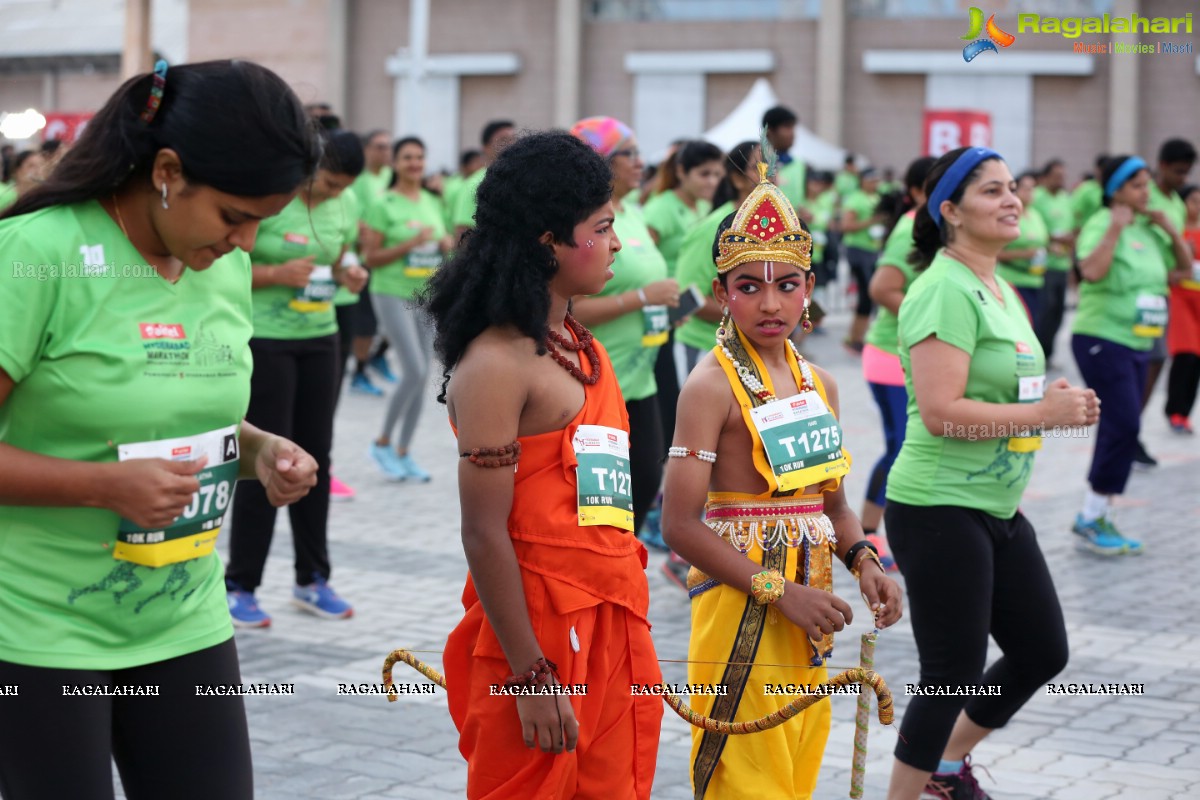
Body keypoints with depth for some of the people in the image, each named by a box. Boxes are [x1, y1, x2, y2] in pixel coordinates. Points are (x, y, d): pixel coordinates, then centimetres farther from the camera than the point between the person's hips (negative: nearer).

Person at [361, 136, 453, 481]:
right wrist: (410, 244, -19)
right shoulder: (385, 205, -7)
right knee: (414, 371, -14)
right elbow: (370, 258, -10)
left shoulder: (433, 202, 11)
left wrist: (447, 244, 0)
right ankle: (382, 443, 4)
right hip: (394, 294, -6)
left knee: (422, 376, 6)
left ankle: (404, 452, 17)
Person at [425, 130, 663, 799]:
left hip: (611, 627, 8)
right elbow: (484, 534, -17)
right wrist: (532, 675, -17)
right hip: (541, 635, -8)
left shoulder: (584, 346, 12)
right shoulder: (497, 361, -15)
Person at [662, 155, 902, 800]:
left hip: (807, 610, 7)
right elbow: (679, 524, -18)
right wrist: (778, 590, -20)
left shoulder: (818, 383, 9)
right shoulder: (713, 385, -12)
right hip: (740, 608, -7)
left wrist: (863, 561, -2)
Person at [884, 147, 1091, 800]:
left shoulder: (999, 289, 13)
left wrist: (1056, 400, 4)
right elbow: (939, 411, -25)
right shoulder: (946, 289, -17)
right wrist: (1042, 413, -17)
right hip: (939, 509, -10)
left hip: (997, 510, 10)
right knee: (954, 672, -2)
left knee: (1043, 653, 17)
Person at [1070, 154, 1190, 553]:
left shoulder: (1147, 229, 10)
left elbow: (1185, 265, 17)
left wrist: (1170, 230, 3)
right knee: (1123, 425, -14)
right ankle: (1090, 518, -5)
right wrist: (1115, 228, -26)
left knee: (1122, 428, 9)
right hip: (1102, 340, -8)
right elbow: (1092, 271, -29)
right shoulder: (1101, 225, -12)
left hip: (1138, 343, 8)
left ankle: (1099, 518, 17)